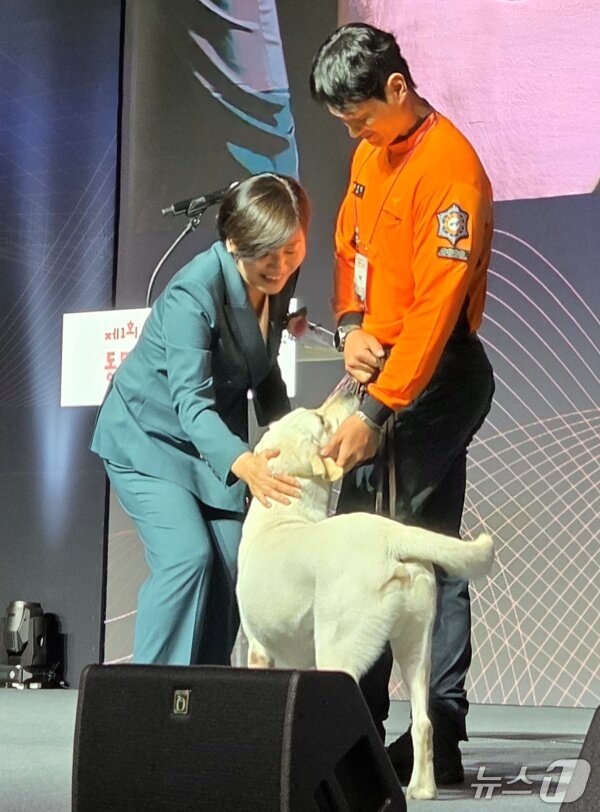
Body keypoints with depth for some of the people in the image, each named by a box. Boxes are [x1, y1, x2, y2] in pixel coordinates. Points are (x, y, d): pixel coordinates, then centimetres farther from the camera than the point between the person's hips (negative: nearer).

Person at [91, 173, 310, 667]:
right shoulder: (193, 294, -30)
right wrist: (243, 463, -56)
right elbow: (191, 402, -40)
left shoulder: (278, 282, -8)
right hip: (150, 436, -6)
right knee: (188, 556, -22)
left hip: (216, 441, 6)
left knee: (230, 566, -5)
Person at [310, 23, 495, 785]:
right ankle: (355, 725, 12)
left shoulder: (449, 167, -16)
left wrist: (375, 413, -24)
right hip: (376, 368, 9)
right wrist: (349, 327, -1)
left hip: (431, 379, -9)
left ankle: (439, 741, -4)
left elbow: (436, 308, -22)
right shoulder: (368, 154, 12)